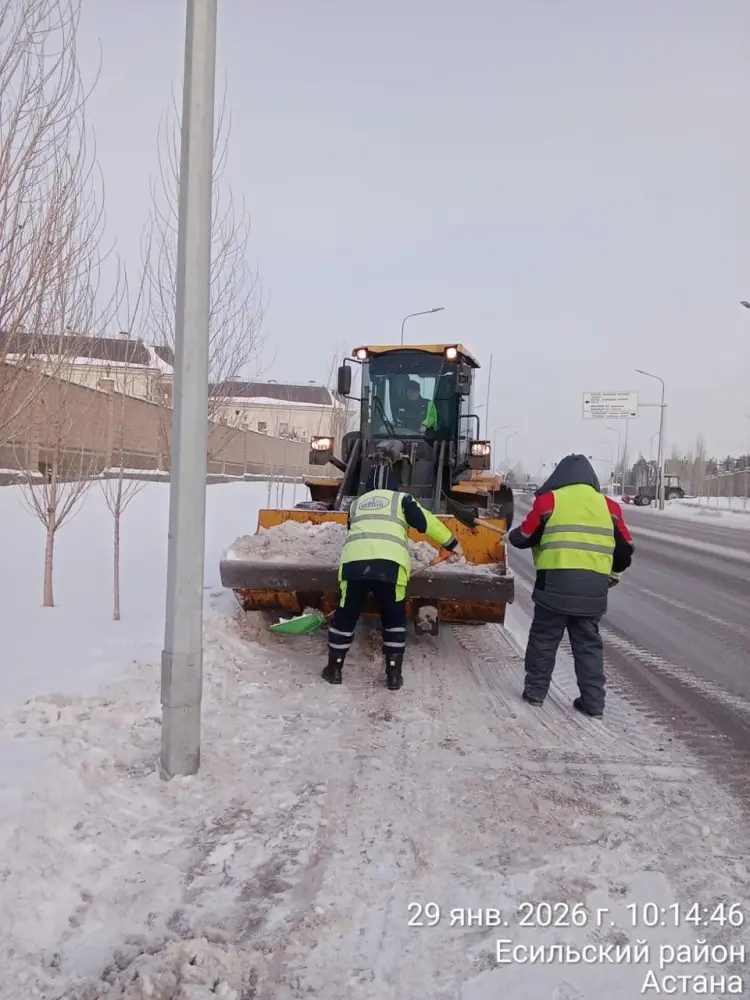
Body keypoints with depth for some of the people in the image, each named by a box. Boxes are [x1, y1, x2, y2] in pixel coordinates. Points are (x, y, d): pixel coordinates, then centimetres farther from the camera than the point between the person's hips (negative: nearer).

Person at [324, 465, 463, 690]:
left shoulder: (356, 503, 31)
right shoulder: (401, 499, 21)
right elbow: (427, 522, 10)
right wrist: (452, 543, 16)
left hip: (354, 562, 2)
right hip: (389, 565, -2)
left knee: (345, 616, 18)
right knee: (394, 620, 16)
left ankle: (334, 669, 25)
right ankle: (393, 674, 17)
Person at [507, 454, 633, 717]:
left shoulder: (549, 500, 2)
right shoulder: (608, 505, 12)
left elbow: (524, 537, 7)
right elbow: (626, 546, 18)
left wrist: (512, 537, 31)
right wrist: (614, 572, 36)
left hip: (556, 582, -3)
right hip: (594, 587, 3)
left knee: (543, 638, 11)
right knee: (588, 644, 12)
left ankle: (535, 690, 16)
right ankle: (593, 702, 12)